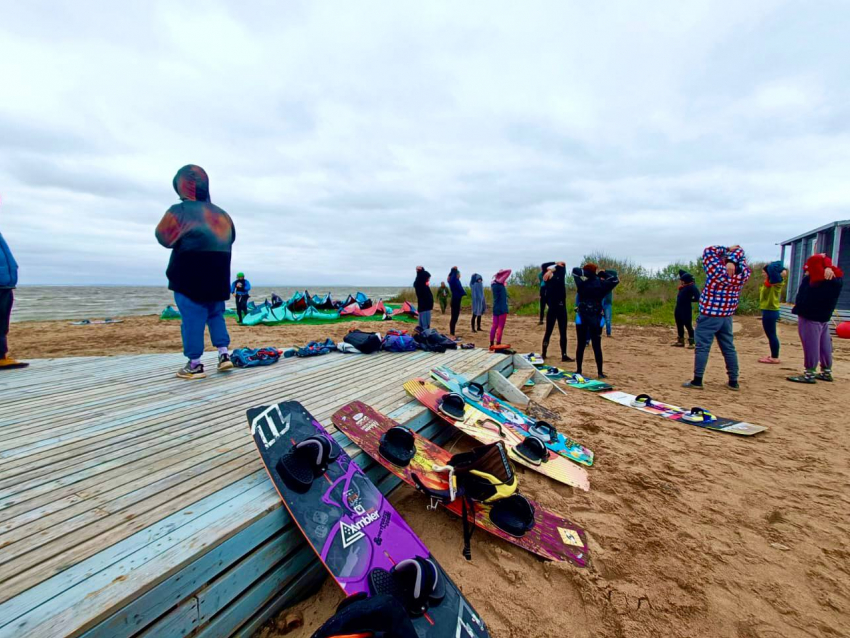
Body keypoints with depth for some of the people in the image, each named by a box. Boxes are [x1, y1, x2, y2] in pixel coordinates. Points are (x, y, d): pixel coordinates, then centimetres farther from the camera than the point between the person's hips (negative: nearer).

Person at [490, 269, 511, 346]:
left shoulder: (493, 283, 5)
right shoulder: (500, 282, -13)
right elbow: (509, 271, -14)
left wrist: (497, 274, 17)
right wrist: (501, 272, -7)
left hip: (495, 308, 7)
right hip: (502, 308, -7)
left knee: (494, 326, 11)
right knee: (500, 327, -3)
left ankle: (491, 344, 14)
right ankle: (498, 345, -1)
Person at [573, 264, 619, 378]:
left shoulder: (582, 282, -2)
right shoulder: (601, 283, -1)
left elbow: (575, 270, 9)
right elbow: (615, 279, 10)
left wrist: (585, 271, 5)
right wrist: (603, 274, 10)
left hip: (582, 316, 0)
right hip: (596, 318, 0)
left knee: (581, 345, 7)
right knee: (597, 346, 5)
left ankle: (578, 371, 11)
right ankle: (600, 372, 6)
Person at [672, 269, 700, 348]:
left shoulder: (692, 286, -18)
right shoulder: (684, 284, 4)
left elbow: (697, 298, -25)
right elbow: (680, 271, 16)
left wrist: (689, 300, -9)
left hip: (686, 309, -9)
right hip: (678, 307, 9)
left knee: (688, 325, -5)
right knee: (679, 325, 15)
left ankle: (691, 343, 1)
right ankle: (680, 341, 26)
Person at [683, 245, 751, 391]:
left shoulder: (717, 270, -14)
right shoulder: (743, 274, 1)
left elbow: (709, 251, -2)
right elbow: (740, 252, 17)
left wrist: (727, 249, 6)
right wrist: (733, 261, 1)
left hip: (709, 316, -5)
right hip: (727, 317, 6)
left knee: (702, 347, -2)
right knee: (729, 348, 12)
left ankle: (697, 381, -1)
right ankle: (733, 381, 19)